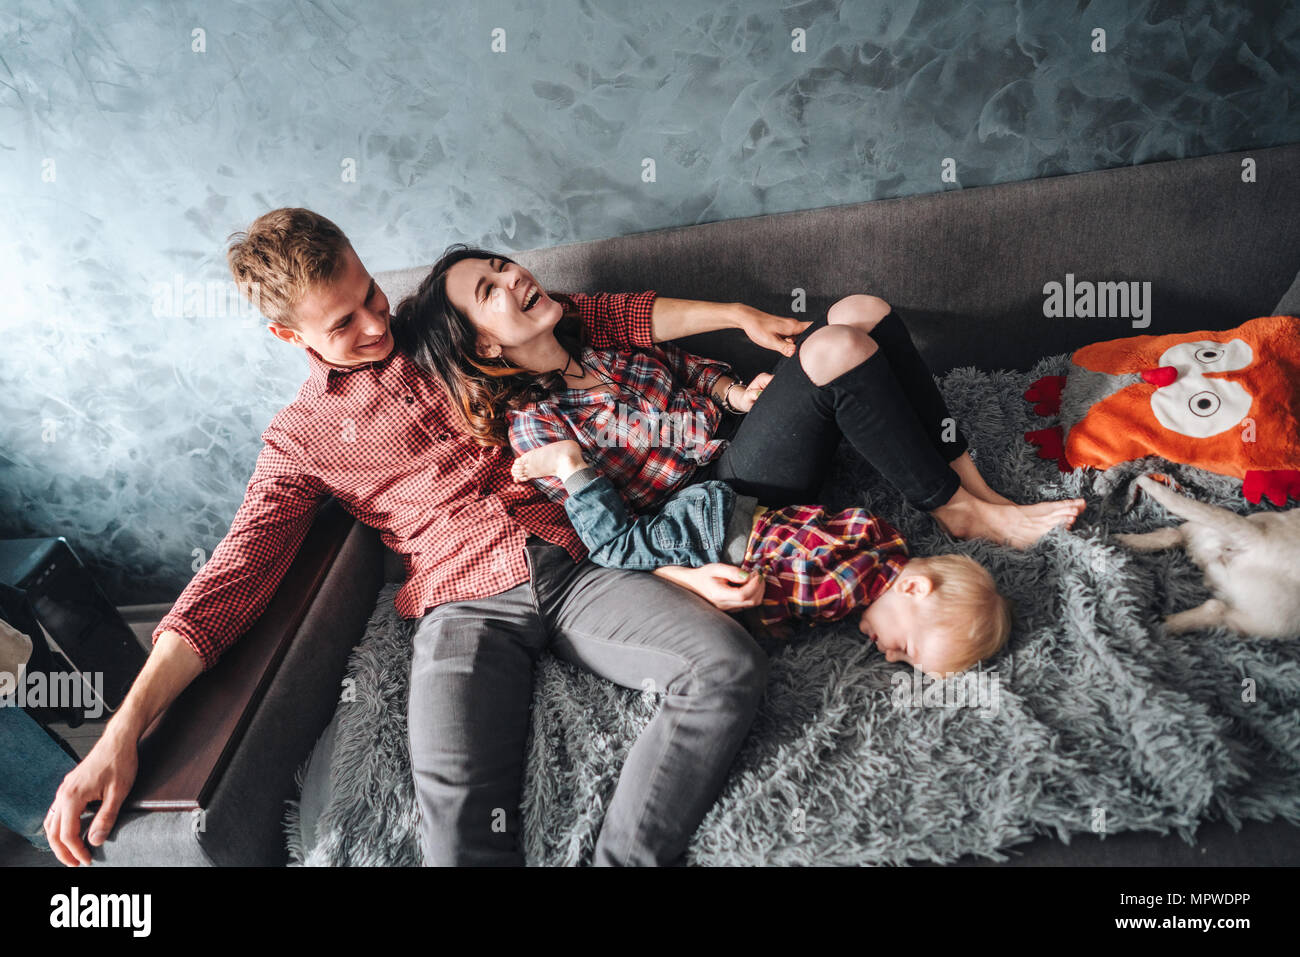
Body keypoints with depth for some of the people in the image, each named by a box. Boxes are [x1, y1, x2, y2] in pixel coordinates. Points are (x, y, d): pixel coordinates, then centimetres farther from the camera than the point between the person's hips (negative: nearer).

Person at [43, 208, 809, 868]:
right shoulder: (302, 437, 14)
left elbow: (598, 317, 20)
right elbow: (236, 573, 8)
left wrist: (736, 314, 11)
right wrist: (125, 727, -3)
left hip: (570, 564, 3)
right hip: (466, 605, -2)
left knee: (731, 667, -26)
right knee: (462, 821, -31)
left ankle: (618, 862, -21)